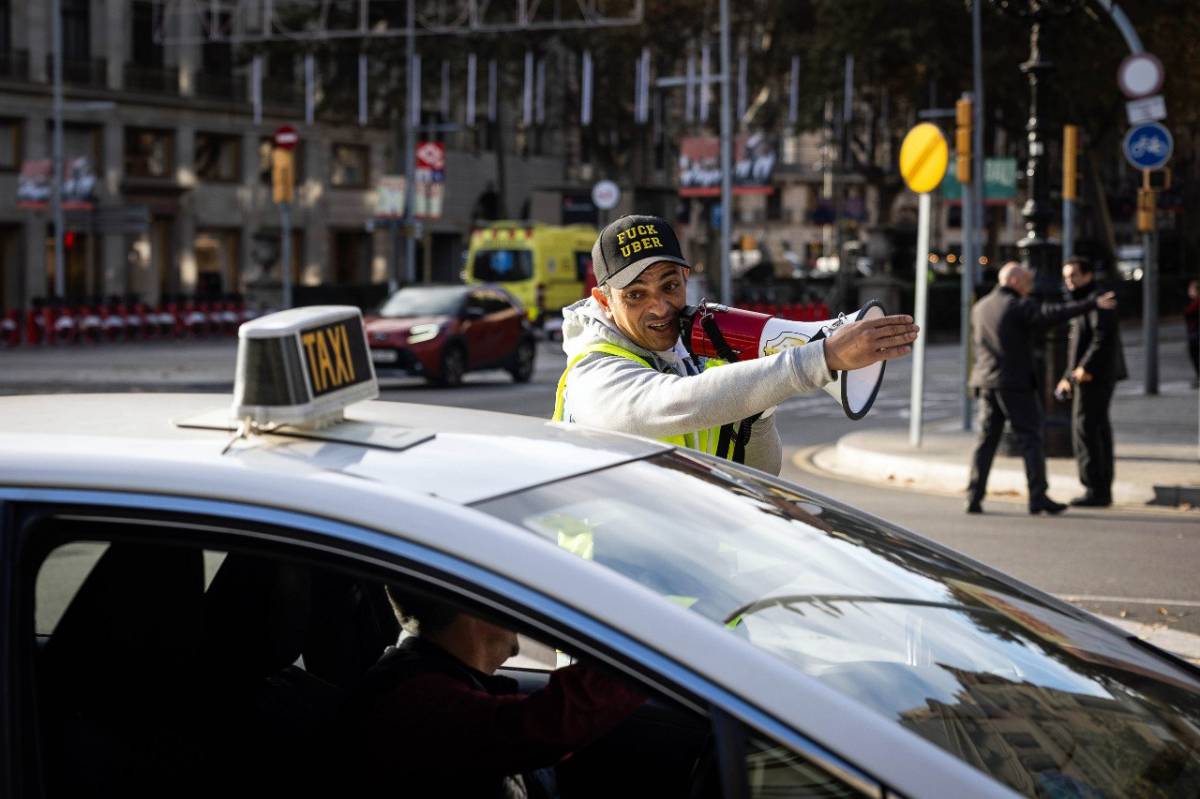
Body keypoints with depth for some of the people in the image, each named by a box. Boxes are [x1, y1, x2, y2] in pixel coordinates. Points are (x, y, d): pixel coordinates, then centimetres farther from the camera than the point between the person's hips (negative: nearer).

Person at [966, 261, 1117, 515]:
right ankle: (1038, 497, -7)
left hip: (986, 382, 7)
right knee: (1030, 438, -3)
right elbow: (1052, 313, -24)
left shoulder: (980, 308, 12)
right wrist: (1091, 304, -28)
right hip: (1016, 383, -7)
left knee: (986, 440, 9)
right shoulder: (1019, 306, -11)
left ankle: (974, 497, 4)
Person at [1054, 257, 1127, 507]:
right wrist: (1069, 376, 20)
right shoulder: (1081, 303, 22)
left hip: (1094, 377, -11)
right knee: (1099, 430, 11)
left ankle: (1095, 489, -12)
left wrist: (1085, 368, -26)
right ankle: (1103, 490, 15)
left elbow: (1103, 336, -23)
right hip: (1087, 377, 11)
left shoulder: (1097, 300, -11)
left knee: (1085, 429, -12)